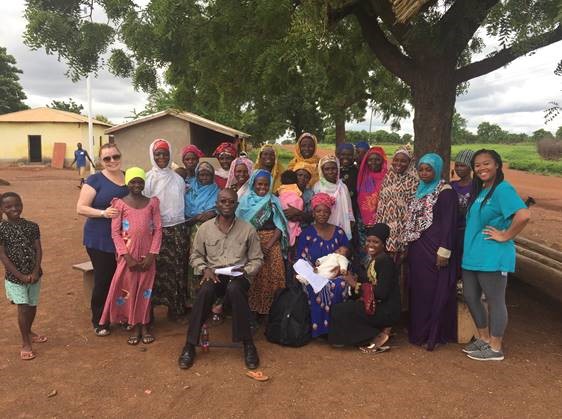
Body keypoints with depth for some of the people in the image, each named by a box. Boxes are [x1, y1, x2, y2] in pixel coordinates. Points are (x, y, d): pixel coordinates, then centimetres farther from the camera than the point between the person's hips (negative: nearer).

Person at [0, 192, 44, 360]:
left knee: (32, 306, 15)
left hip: (34, 275, 3)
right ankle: (26, 343, 9)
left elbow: (38, 251, -1)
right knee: (23, 309, -6)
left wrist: (35, 272, -12)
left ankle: (29, 332, 39)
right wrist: (20, 275, -15)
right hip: (14, 277, -3)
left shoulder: (32, 226, -1)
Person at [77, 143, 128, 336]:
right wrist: (103, 213, -23)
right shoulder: (95, 180, -5)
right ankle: (99, 322, 19)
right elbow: (81, 208, -9)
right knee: (103, 280, 2)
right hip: (100, 240, -4)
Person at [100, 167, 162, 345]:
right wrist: (127, 256, -11)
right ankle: (135, 327, 17)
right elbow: (115, 232, -4)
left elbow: (158, 230, 2)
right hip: (128, 255, -1)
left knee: (145, 290, 7)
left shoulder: (152, 202, 3)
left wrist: (152, 254, -7)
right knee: (129, 289, 4)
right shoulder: (120, 203, -2)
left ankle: (145, 326, 19)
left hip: (147, 255, 1)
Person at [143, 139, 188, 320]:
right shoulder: (148, 179, -1)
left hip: (178, 229, 3)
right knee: (158, 269, 1)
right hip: (157, 229, -3)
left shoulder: (178, 179, 8)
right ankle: (152, 306, 13)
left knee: (178, 268, 5)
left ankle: (178, 308, 17)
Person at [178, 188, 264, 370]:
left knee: (234, 289, -37)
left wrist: (244, 271, -11)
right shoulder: (205, 228, 6)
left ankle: (248, 343, -22)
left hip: (238, 276, -1)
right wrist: (204, 269, -7)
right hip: (213, 274, 1)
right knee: (205, 291, -33)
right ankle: (190, 345, -18)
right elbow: (195, 255, 13)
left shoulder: (248, 229, 3)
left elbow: (257, 259, 7)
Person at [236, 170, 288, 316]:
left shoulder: (274, 201, 7)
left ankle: (271, 309, 7)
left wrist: (268, 245, -11)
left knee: (272, 278, -5)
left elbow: (279, 226, 2)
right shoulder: (246, 200, 4)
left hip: (271, 244, 1)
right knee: (252, 279, -4)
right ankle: (252, 310, 9)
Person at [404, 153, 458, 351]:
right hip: (418, 249, 8)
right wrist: (410, 246, 16)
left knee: (434, 291, 0)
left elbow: (449, 223, -15)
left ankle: (434, 334, 12)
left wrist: (444, 251, -19)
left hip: (434, 250, -8)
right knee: (418, 290, 13)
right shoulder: (421, 190, 13)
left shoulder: (445, 191, -10)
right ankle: (419, 331, 25)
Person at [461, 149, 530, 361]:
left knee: (495, 302, 4)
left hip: (492, 258, -9)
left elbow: (524, 215, -29)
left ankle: (495, 348, 19)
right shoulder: (479, 190, 13)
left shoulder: (503, 189, -15)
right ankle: (484, 339, 34)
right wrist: (469, 248, 14)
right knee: (470, 298, 16)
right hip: (472, 256, 9)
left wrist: (505, 236, -19)